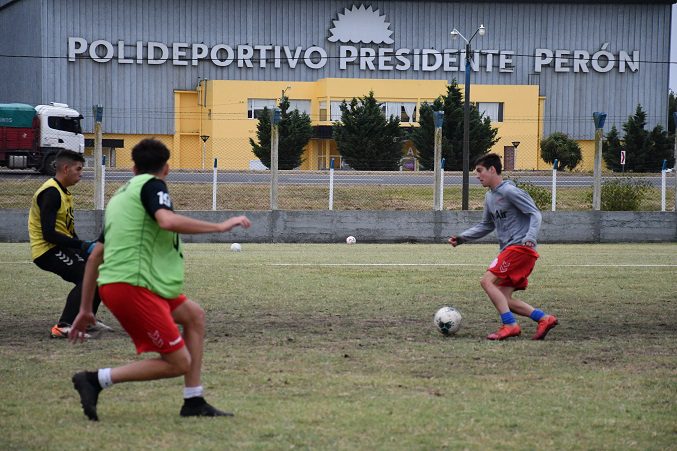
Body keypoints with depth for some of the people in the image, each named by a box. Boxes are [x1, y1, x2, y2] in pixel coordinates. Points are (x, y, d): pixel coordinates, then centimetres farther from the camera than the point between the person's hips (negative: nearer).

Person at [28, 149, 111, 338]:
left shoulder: (63, 193, 15)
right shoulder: (51, 193, -17)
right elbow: (49, 234, -24)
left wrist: (86, 246, 1)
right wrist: (84, 246, -24)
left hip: (61, 247, 10)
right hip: (47, 250, -10)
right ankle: (63, 327, -27)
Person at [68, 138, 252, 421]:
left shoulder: (119, 196, 23)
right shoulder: (151, 185, -2)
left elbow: (96, 255, 23)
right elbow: (167, 221, -25)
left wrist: (85, 309, 25)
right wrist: (219, 226, -17)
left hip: (112, 284, 10)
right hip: (133, 287, -10)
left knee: (195, 315, 22)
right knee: (178, 363, -5)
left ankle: (194, 402, 17)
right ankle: (96, 379, -9)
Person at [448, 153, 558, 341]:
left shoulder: (510, 192, -9)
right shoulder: (490, 197, 18)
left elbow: (535, 214, -12)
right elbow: (486, 225, 28)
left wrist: (530, 237, -28)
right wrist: (462, 238, 19)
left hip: (520, 248, -9)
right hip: (509, 249, 9)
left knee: (487, 281, -18)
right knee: (504, 299, 2)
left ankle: (510, 325, -19)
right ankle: (544, 318, 3)